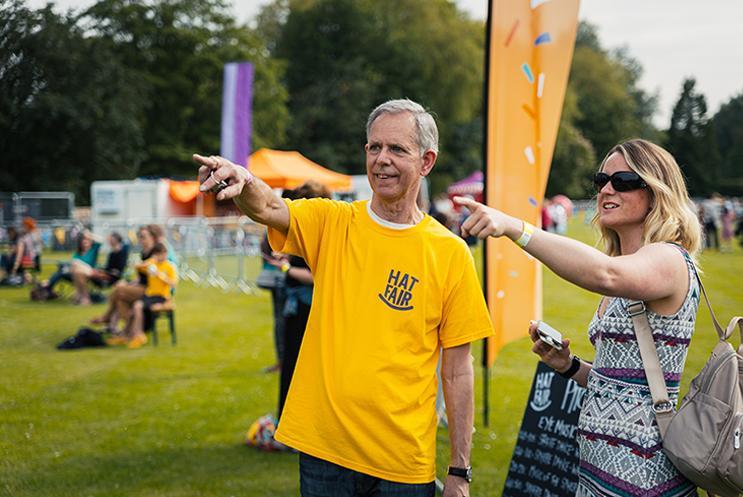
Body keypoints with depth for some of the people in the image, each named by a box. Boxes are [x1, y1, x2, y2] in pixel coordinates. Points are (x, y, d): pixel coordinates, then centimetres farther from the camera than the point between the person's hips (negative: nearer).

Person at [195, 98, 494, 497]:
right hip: (323, 449, 1)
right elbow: (266, 208, -18)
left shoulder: (450, 252, -3)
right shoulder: (332, 223, 1)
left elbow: (457, 371, -1)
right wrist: (243, 182, -42)